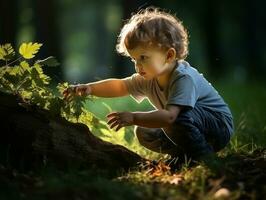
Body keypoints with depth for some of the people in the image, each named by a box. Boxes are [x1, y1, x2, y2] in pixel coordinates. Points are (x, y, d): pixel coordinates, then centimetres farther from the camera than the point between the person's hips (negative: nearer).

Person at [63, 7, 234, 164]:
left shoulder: (184, 79, -31)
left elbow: (169, 116, -43)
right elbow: (119, 86, 6)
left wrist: (133, 118, -44)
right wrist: (90, 88, -9)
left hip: (220, 126, -9)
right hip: (190, 124, 9)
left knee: (179, 118, -35)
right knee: (144, 133, 2)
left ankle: (203, 157, -17)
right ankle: (185, 155, 7)